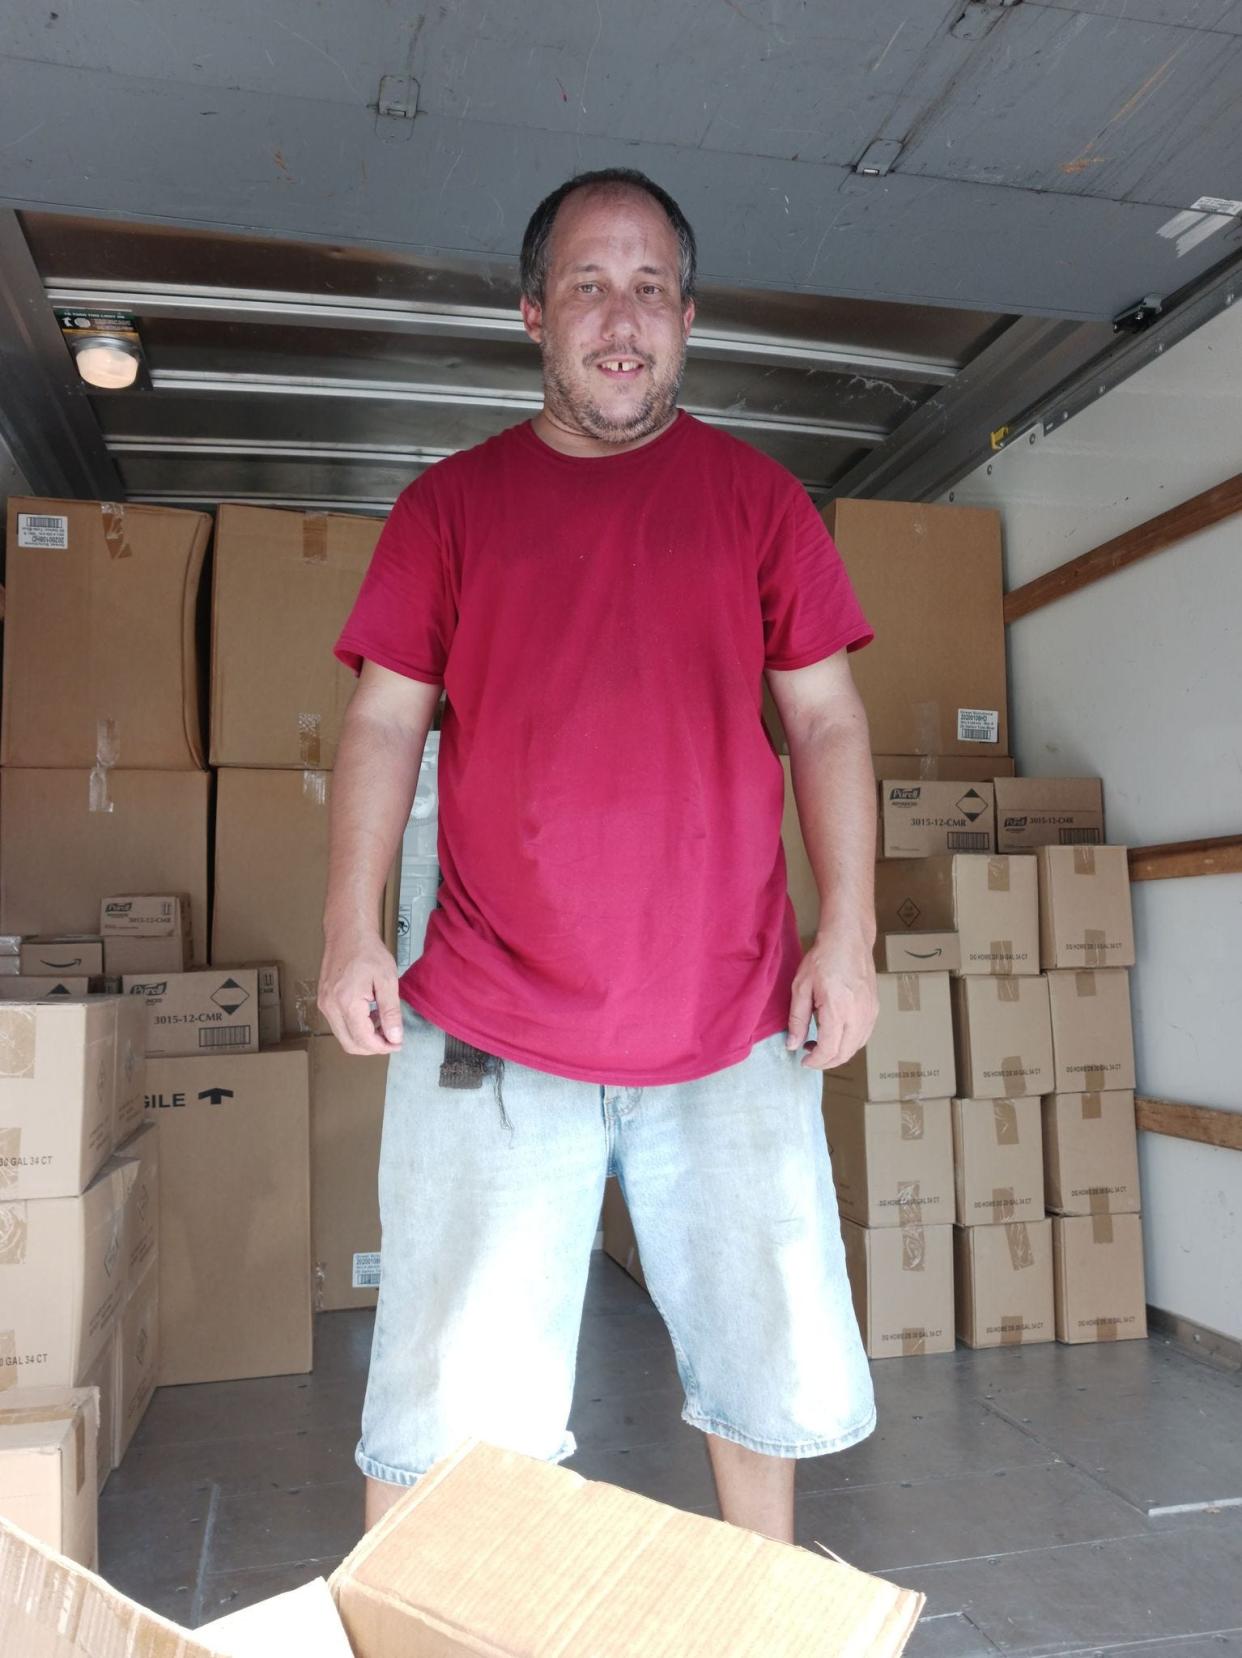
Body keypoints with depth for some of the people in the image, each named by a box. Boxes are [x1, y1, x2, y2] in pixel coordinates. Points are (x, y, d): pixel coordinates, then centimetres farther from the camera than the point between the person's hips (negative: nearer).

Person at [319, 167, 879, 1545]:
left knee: (778, 1367, 14)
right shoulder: (450, 503, 9)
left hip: (734, 1020, 2)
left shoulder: (758, 497, 10)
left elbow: (827, 721, 7)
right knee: (450, 1409, 1)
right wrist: (350, 928, -6)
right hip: (491, 1025, -1)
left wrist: (848, 930, -3)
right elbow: (384, 723, 6)